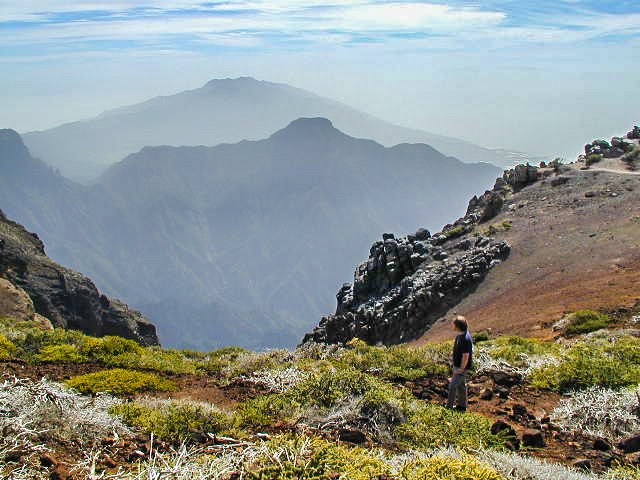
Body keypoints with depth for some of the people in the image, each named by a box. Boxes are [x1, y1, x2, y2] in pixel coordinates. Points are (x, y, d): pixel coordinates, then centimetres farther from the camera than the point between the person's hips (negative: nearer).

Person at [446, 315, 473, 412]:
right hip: (457, 364, 10)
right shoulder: (460, 334, -1)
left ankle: (449, 406, 14)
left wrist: (461, 369, -17)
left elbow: (465, 356, -26)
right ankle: (462, 405, 33)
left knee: (453, 385, 1)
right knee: (460, 385, 20)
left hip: (461, 366, -10)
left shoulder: (465, 339, -32)